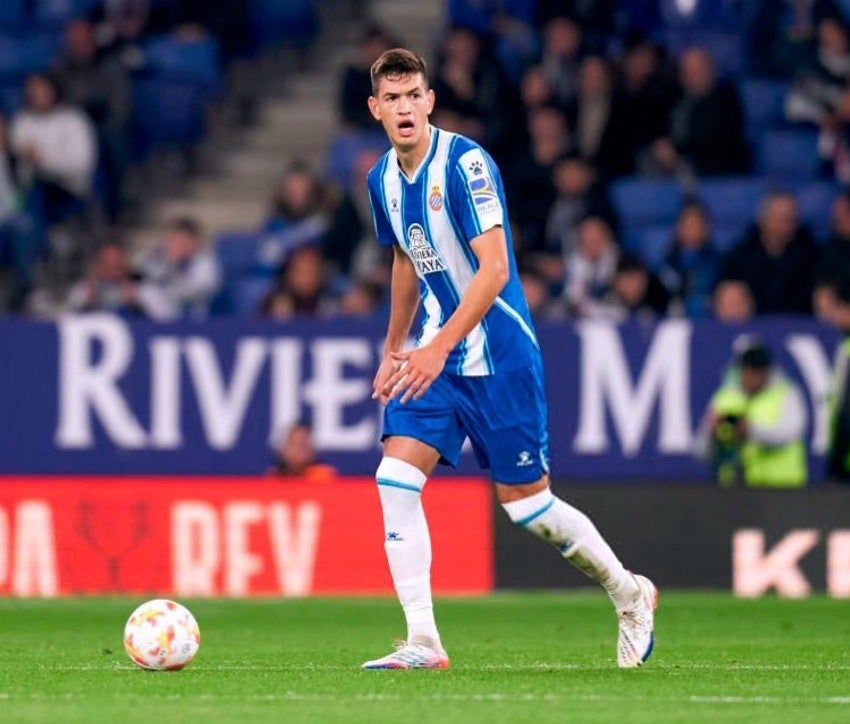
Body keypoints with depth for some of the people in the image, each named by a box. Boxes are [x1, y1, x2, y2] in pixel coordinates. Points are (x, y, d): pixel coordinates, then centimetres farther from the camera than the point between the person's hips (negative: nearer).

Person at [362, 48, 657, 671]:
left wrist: (439, 347, -29)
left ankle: (630, 595, 24)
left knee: (525, 501, 1)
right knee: (396, 479, -11)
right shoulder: (383, 180, 7)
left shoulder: (465, 163, -17)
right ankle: (423, 643, -9)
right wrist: (394, 349, 27)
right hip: (433, 355, 7)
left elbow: (494, 269, -23)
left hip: (498, 354, -7)